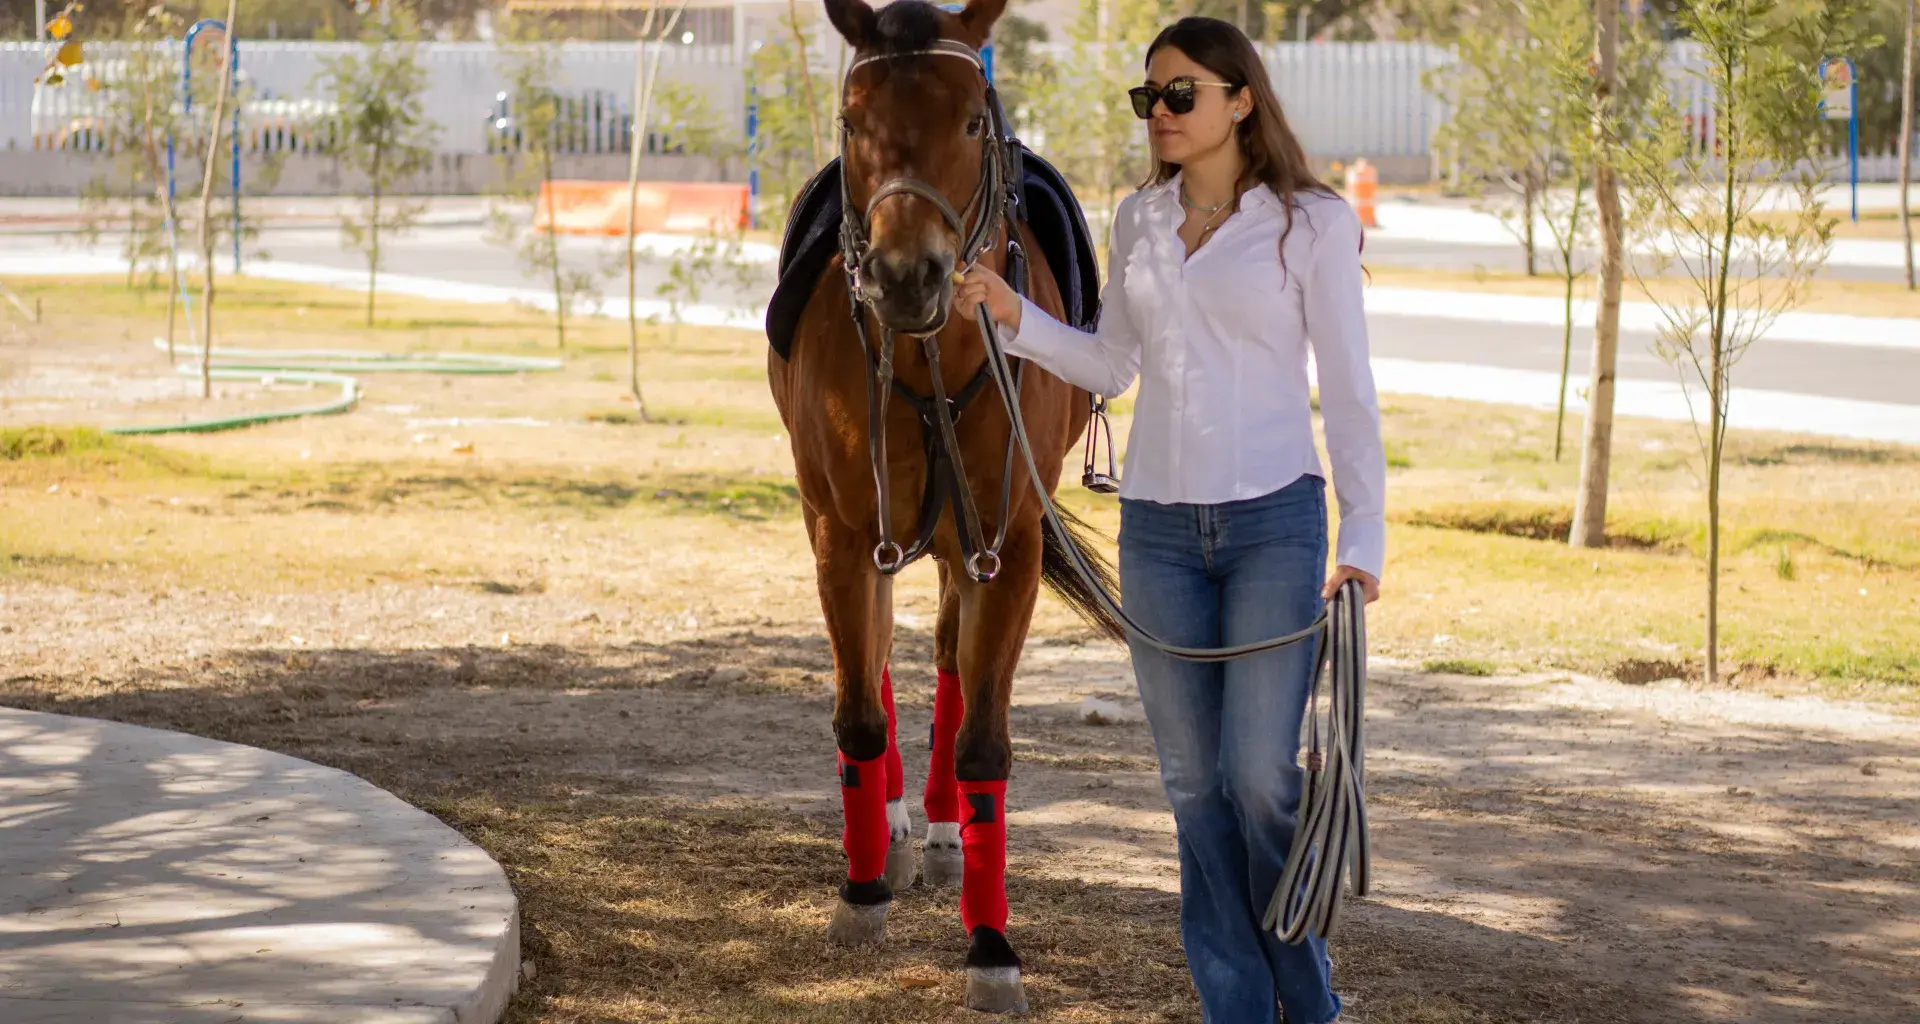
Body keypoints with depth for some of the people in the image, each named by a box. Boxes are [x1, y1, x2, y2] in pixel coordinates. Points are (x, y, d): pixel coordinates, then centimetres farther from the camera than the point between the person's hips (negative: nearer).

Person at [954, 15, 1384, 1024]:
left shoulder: (1313, 221, -4)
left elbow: (1347, 389, -5)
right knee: (1193, 782, 6)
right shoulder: (1138, 220, 9)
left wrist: (1363, 535, -12)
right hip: (1158, 526, 4)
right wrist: (1015, 316, 3)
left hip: (1274, 522, -4)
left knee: (1259, 774, -9)